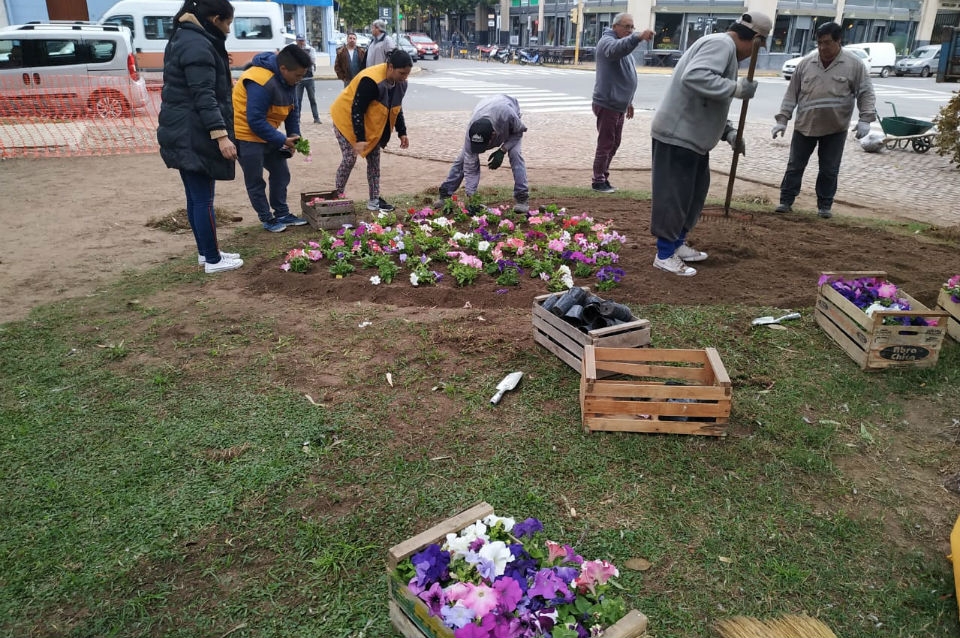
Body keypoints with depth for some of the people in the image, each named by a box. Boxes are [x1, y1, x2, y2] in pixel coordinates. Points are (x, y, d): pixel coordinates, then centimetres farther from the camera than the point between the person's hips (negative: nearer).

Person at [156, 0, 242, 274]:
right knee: (203, 199, -4)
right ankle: (213, 259, 4)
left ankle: (205, 252, 24)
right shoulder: (198, 45, -16)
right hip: (194, 134, -11)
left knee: (195, 197, 15)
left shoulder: (184, 38, 18)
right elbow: (204, 96, -23)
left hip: (184, 133, 11)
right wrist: (221, 134, -27)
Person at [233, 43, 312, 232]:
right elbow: (255, 121, -30)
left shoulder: (287, 80, -1)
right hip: (247, 135, -9)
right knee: (256, 182, 1)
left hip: (269, 135, 9)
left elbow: (292, 111, 6)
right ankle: (267, 219, 12)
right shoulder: (261, 82, -30)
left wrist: (294, 136, -7)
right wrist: (283, 140, -25)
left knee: (281, 174, 12)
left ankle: (282, 214, 22)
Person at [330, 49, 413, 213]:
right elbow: (357, 110, -32)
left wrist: (402, 132, 2)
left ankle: (374, 200, 10)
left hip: (371, 125, 8)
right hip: (347, 118, -7)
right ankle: (337, 197, 6)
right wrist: (360, 139, -35)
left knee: (374, 159, 4)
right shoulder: (371, 81, -34)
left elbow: (396, 108, 7)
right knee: (350, 158, -9)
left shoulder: (400, 83, -9)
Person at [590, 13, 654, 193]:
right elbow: (616, 49, -39)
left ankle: (604, 177, 24)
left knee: (614, 144, 14)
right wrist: (638, 38, -54)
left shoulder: (624, 44, 19)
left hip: (619, 105, 10)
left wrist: (629, 101, 27)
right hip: (607, 104, -10)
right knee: (605, 144, -5)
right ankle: (598, 181, 4)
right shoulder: (607, 41, -12)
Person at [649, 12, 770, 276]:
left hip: (692, 135, 11)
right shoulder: (721, 44, -13)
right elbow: (694, 77, -32)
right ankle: (665, 255, 2)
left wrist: (729, 132, 13)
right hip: (677, 134, -11)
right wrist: (737, 88, -26)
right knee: (673, 195, -6)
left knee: (693, 193, 16)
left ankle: (677, 243, 28)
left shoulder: (724, 48, 21)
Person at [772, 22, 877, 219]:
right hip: (804, 126, 2)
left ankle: (824, 205, 16)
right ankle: (786, 201, 15)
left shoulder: (854, 65, -3)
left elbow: (866, 93, -4)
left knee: (829, 170, 5)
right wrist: (782, 119, 0)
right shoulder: (805, 64, 3)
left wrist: (865, 119, -16)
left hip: (835, 129, -1)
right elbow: (792, 94, 5)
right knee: (795, 166, 6)